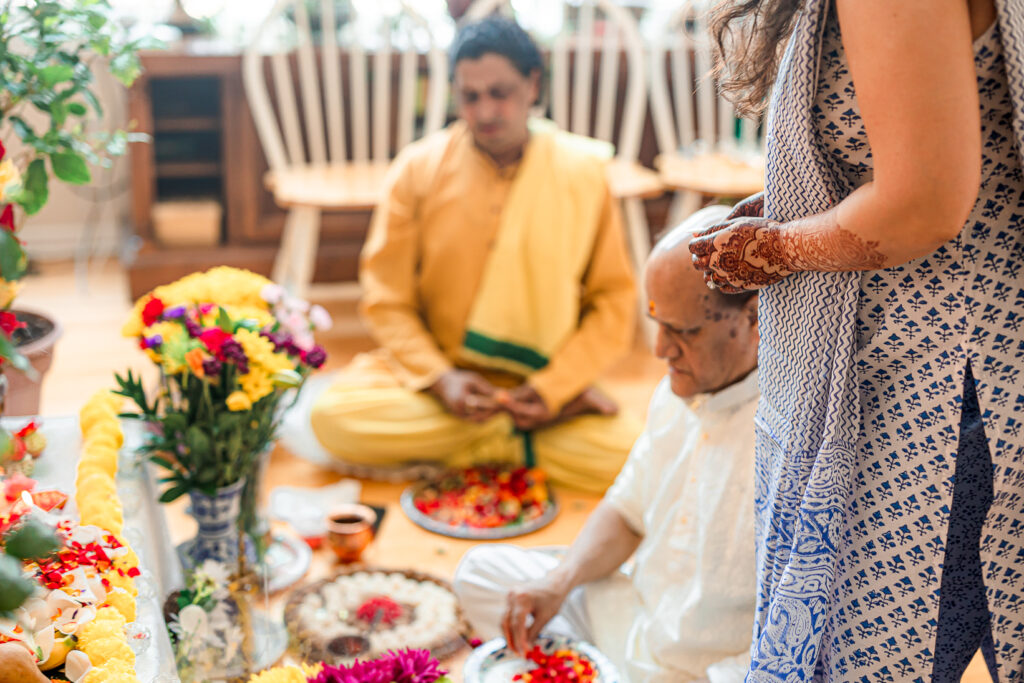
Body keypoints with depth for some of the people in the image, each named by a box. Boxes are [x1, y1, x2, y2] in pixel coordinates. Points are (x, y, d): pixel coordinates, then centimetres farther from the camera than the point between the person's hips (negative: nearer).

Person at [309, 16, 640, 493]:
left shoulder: (581, 172, -3)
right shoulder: (419, 168, -3)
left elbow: (614, 302, -1)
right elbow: (387, 298, -1)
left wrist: (552, 388, -13)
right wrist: (441, 378, -17)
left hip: (548, 380, 0)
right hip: (434, 369, 1)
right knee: (332, 416, -26)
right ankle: (516, 431, -13)